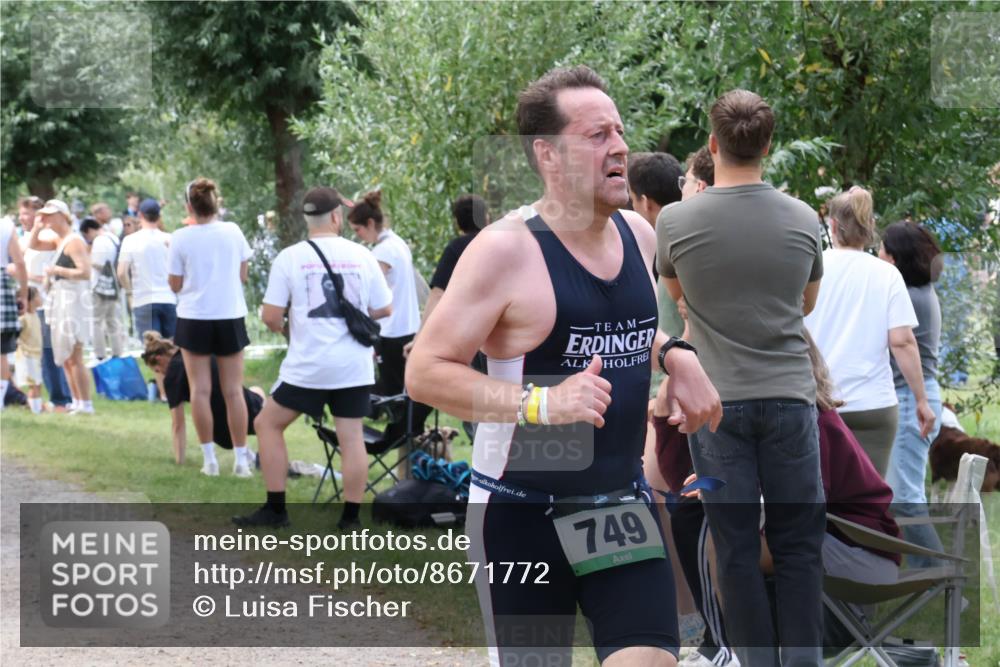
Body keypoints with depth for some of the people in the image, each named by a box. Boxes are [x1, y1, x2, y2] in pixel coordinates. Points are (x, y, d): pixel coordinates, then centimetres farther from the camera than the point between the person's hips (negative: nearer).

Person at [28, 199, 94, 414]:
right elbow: (33, 245, 25)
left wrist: (57, 270, -17)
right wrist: (37, 227, 10)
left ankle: (85, 404, -8)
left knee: (73, 357, -10)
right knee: (65, 358, 14)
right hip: (61, 301, 10)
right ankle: (77, 402, 19)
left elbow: (85, 272, -22)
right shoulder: (58, 241, 14)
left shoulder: (74, 241, -14)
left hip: (73, 300, -10)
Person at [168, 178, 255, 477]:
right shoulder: (233, 232, -2)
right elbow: (242, 276, 7)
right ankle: (241, 458, 6)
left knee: (200, 390, 4)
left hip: (194, 319, -2)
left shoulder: (182, 238, -8)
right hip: (230, 317, 2)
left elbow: (175, 284, -2)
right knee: (233, 390, 6)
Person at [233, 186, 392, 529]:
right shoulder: (362, 256, 1)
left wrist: (282, 327, 15)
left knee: (269, 423, 13)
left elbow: (271, 316, -7)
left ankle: (275, 510, 11)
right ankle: (351, 516, 7)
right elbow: (383, 309, 8)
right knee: (351, 437, 8)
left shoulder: (290, 257, -5)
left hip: (308, 366, -2)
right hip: (355, 366, 2)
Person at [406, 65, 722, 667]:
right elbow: (425, 373, -18)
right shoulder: (507, 250, -16)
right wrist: (542, 403, -27)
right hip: (522, 514, -5)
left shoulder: (637, 234, 6)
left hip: (623, 504, 5)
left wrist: (673, 353, 6)